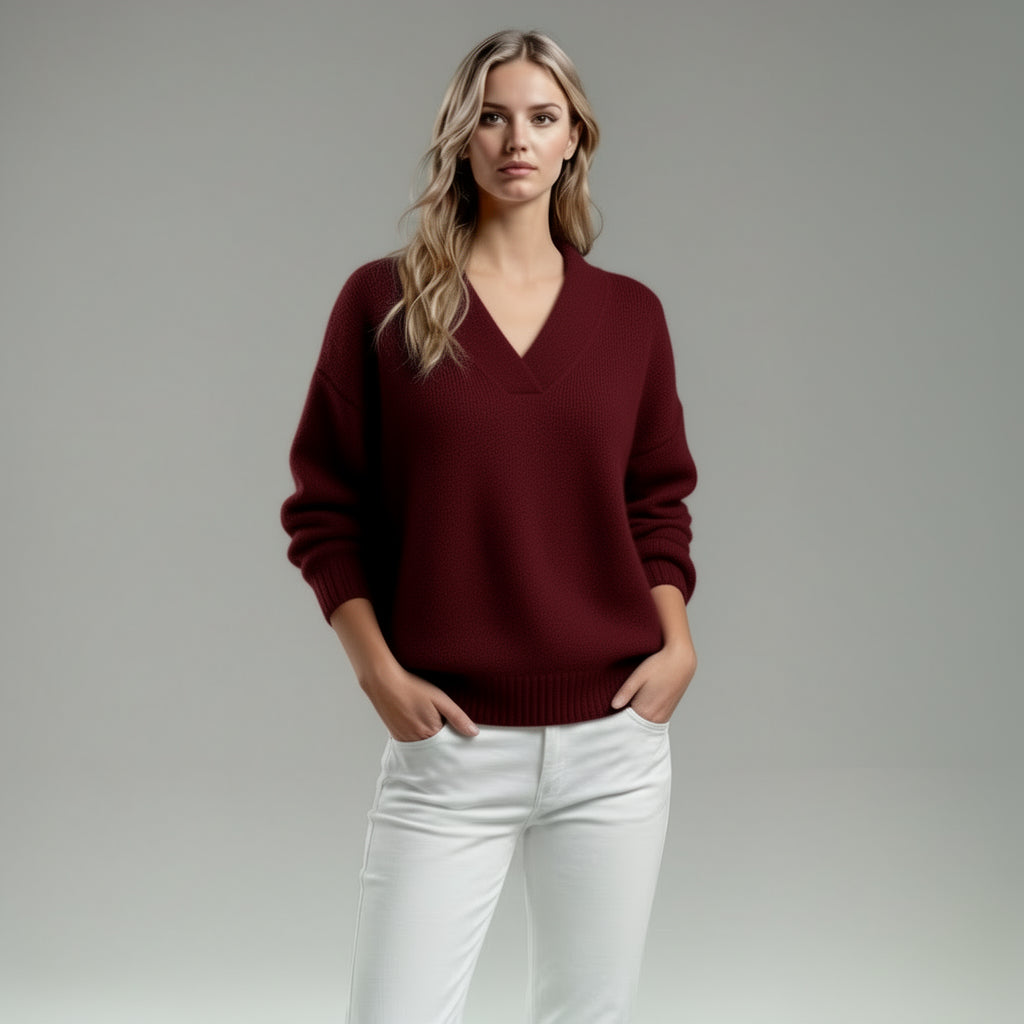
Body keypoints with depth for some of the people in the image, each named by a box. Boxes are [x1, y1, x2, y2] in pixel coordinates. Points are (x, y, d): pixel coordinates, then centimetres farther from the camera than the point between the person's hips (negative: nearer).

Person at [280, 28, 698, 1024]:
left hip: (613, 737, 3)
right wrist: (379, 671, -9)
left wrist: (677, 641, -2)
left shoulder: (629, 313, 8)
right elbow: (323, 509, 1)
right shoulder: (382, 299, 1)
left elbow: (656, 500, 14)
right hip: (450, 743, -2)